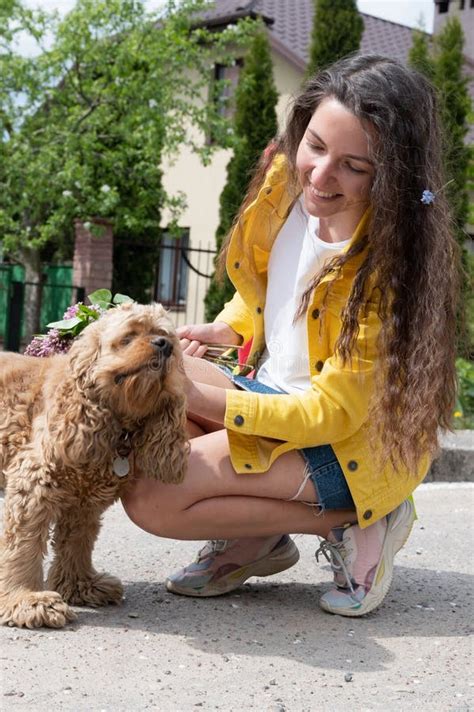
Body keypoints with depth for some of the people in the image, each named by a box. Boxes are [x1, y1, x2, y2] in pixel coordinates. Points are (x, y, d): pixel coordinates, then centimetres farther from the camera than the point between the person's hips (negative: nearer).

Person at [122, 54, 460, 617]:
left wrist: (197, 398, -30)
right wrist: (225, 330, -2)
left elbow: (330, 414, -25)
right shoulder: (284, 180, -8)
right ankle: (258, 536, -2)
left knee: (151, 497, -20)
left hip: (355, 439, -8)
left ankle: (351, 525, -6)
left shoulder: (392, 262, -27)